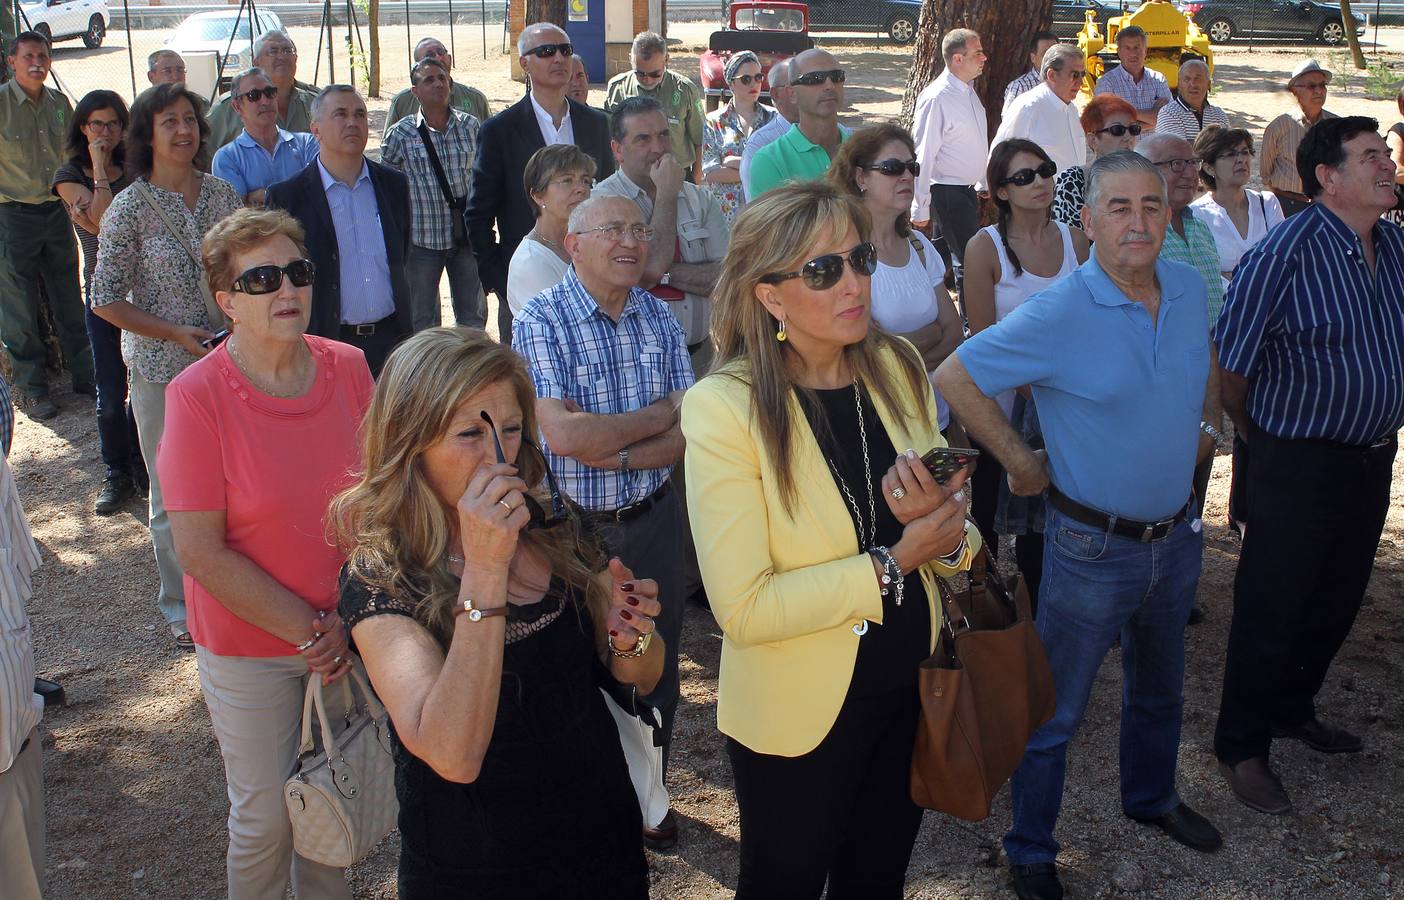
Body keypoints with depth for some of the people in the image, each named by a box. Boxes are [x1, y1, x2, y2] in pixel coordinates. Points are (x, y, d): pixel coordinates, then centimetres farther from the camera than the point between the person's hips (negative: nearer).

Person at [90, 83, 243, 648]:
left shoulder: (222, 194, 2)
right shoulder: (131, 208, -10)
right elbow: (106, 300, -8)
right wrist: (177, 334, -17)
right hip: (162, 369, -3)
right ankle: (183, 607, 24)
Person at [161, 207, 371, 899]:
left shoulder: (347, 368, -6)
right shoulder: (196, 394, -18)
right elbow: (201, 552, -18)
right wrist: (309, 629, -17)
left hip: (349, 631, 4)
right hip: (249, 642, -3)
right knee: (266, 816, 10)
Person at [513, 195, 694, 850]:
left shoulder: (659, 318, 1)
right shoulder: (543, 321, -13)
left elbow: (689, 435, -4)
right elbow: (563, 435, -25)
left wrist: (615, 454, -19)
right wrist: (661, 413, -14)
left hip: (653, 518, 4)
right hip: (574, 525, -4)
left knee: (655, 664, 17)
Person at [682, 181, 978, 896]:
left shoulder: (898, 368, -4)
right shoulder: (724, 407, -22)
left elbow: (953, 545, 4)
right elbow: (743, 609, -26)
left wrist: (946, 533, -19)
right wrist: (892, 566, -25)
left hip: (910, 689, 5)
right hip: (800, 715, -4)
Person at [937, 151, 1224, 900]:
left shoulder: (1188, 288, -2)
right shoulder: (1057, 314, -23)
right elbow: (955, 378, -19)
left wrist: (1207, 421, 14)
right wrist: (1019, 461, -14)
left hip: (1176, 535, 6)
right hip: (1093, 548, -6)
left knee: (1159, 688, 27)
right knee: (1055, 711, 7)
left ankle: (1152, 798, 52)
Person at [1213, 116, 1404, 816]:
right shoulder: (1285, 253, -18)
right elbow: (1228, 363, -14)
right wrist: (1261, 438, 1)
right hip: (1302, 463, -7)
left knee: (1337, 600, 20)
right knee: (1271, 609, 3)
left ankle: (1293, 710, 41)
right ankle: (1241, 747, 18)